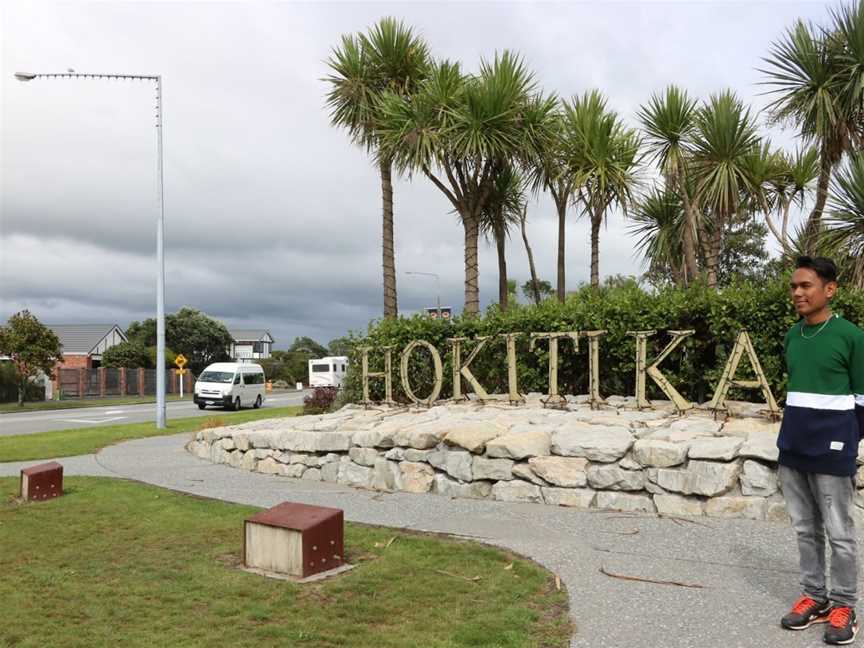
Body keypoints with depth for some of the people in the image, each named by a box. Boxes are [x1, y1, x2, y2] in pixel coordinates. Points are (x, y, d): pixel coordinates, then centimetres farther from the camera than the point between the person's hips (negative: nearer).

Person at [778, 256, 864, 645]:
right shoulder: (791, 336, 8)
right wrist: (794, 433, 17)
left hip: (831, 447, -6)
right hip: (793, 445, 6)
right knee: (805, 528, 13)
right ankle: (813, 597, 25)